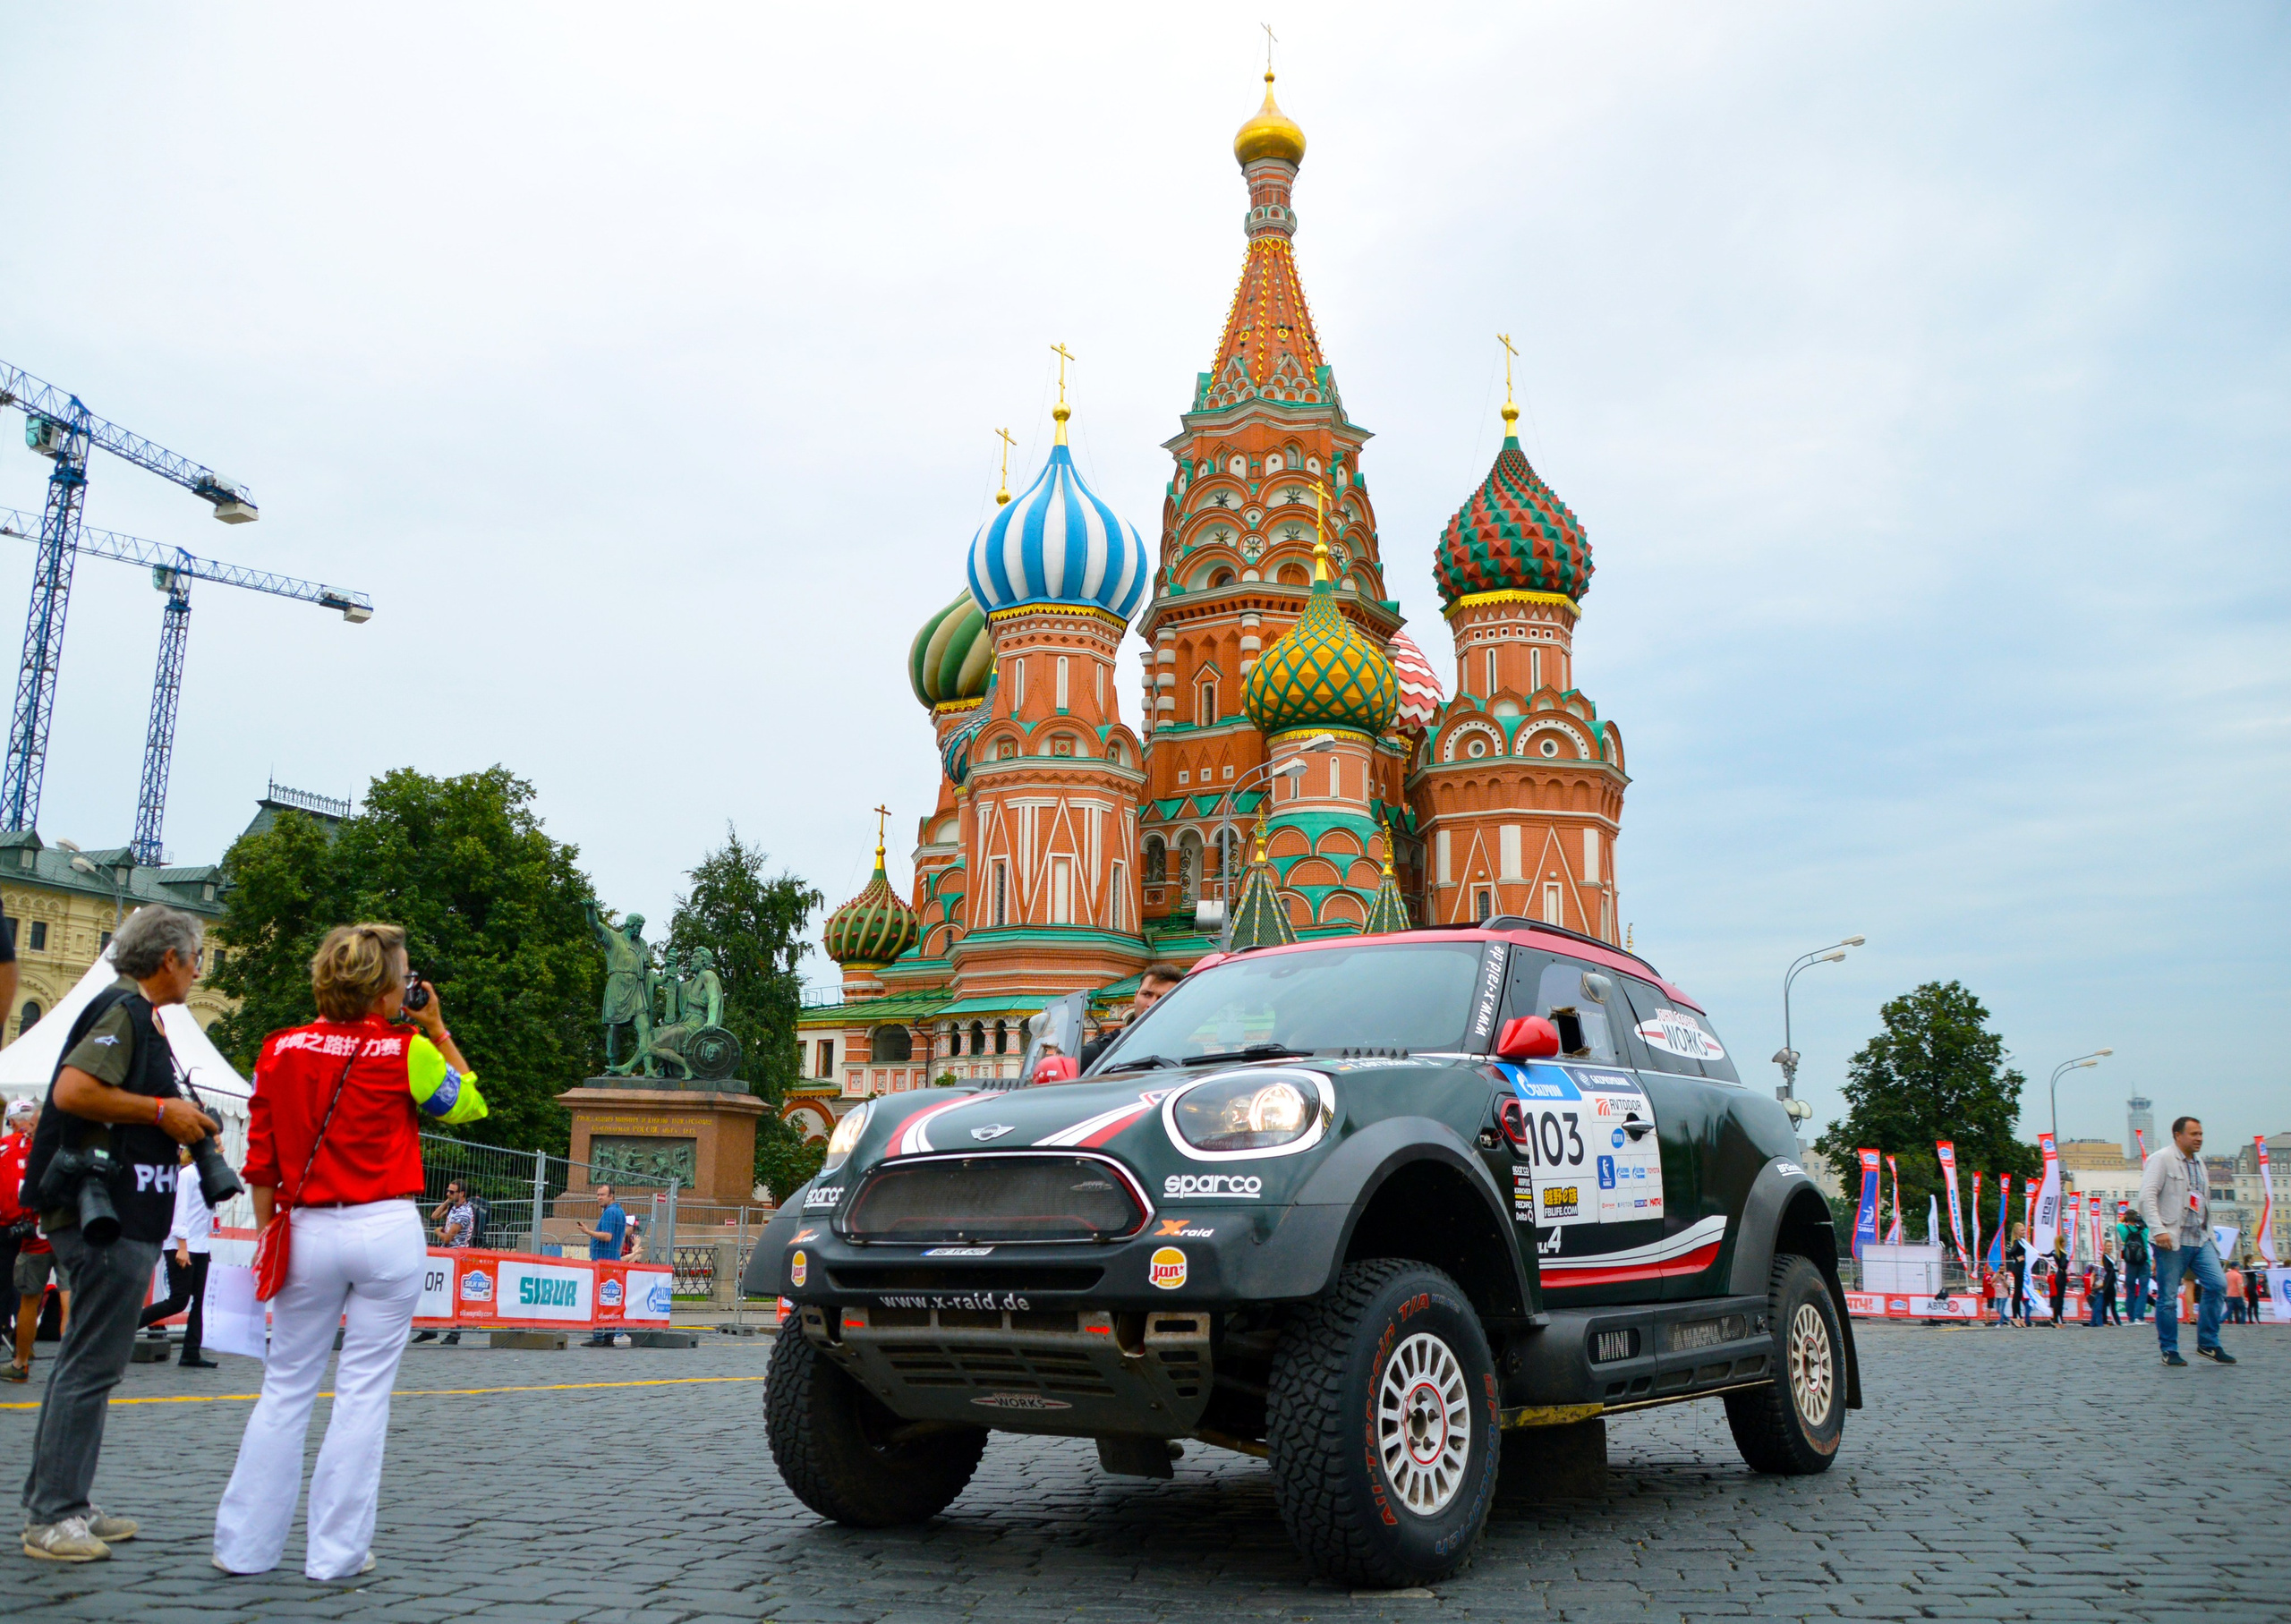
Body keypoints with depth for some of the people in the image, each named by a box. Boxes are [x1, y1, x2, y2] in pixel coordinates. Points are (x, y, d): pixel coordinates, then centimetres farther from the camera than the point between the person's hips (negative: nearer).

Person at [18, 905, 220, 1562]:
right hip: (109, 1217, -11)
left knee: (85, 1363, 15)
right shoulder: (122, 1010, -12)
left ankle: (60, 1505, 22)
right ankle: (51, 1515, -1)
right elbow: (72, 1090, -24)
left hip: (121, 1214, 11)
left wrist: (181, 1127, 13)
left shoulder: (138, 1015, 19)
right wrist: (160, 1110, -17)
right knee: (91, 1365, -6)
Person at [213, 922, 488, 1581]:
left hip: (308, 1232, 3)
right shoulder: (406, 1052, -7)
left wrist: (268, 1235, 16)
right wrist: (438, 1032, 11)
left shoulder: (280, 1050, 2)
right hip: (387, 1232, -3)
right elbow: (468, 1105, 11)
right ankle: (339, 1550, 10)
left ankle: (245, 1544, 18)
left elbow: (261, 1163, 6)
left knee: (285, 1388, 13)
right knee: (364, 1390, 5)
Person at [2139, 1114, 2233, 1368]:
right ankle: (2169, 1351, 9)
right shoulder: (2162, 1159, -5)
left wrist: (2208, 1233, 16)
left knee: (2217, 1285, -5)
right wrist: (2158, 1230, -23)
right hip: (2172, 1241, -7)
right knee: (2168, 1297, -1)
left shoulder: (2198, 1162, 18)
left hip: (2200, 1239, 7)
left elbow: (2204, 1201, 24)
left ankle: (2208, 1345, 8)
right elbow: (2147, 1196, -14)